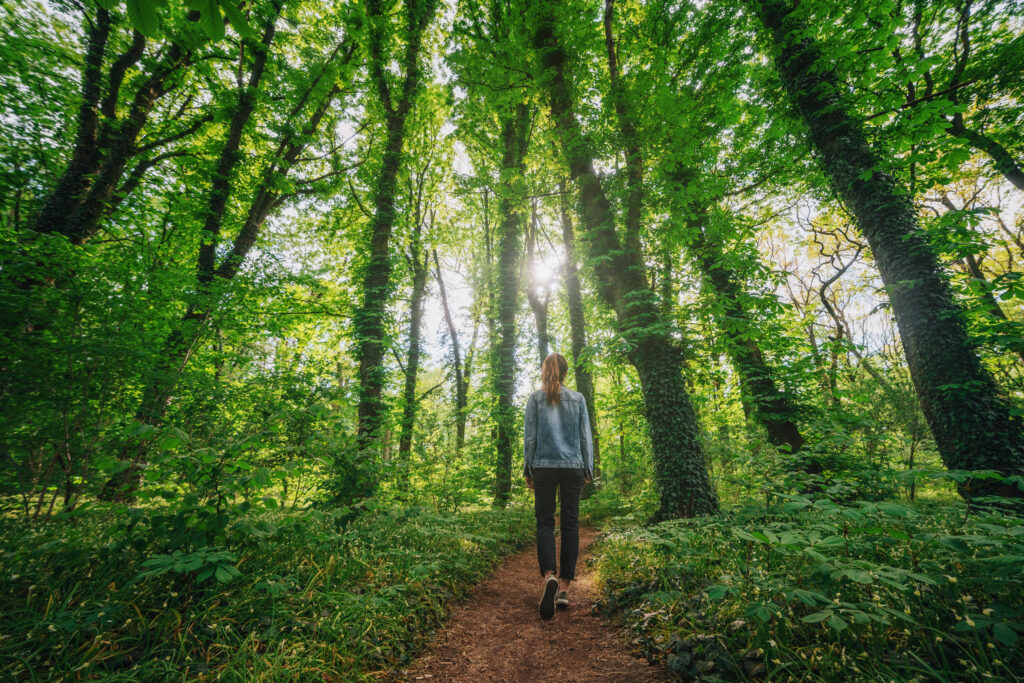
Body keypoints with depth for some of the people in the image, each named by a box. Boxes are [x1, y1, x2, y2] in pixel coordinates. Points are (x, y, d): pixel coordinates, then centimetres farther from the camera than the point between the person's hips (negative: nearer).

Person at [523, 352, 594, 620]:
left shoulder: (536, 398, 0)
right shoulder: (578, 398, 4)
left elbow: (529, 436, -1)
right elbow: (585, 437, 5)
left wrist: (528, 469, 5)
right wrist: (588, 469, 12)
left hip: (544, 466, -1)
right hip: (573, 467, 1)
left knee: (545, 522, 7)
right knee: (570, 523, 8)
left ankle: (549, 575, -14)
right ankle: (564, 588, 12)